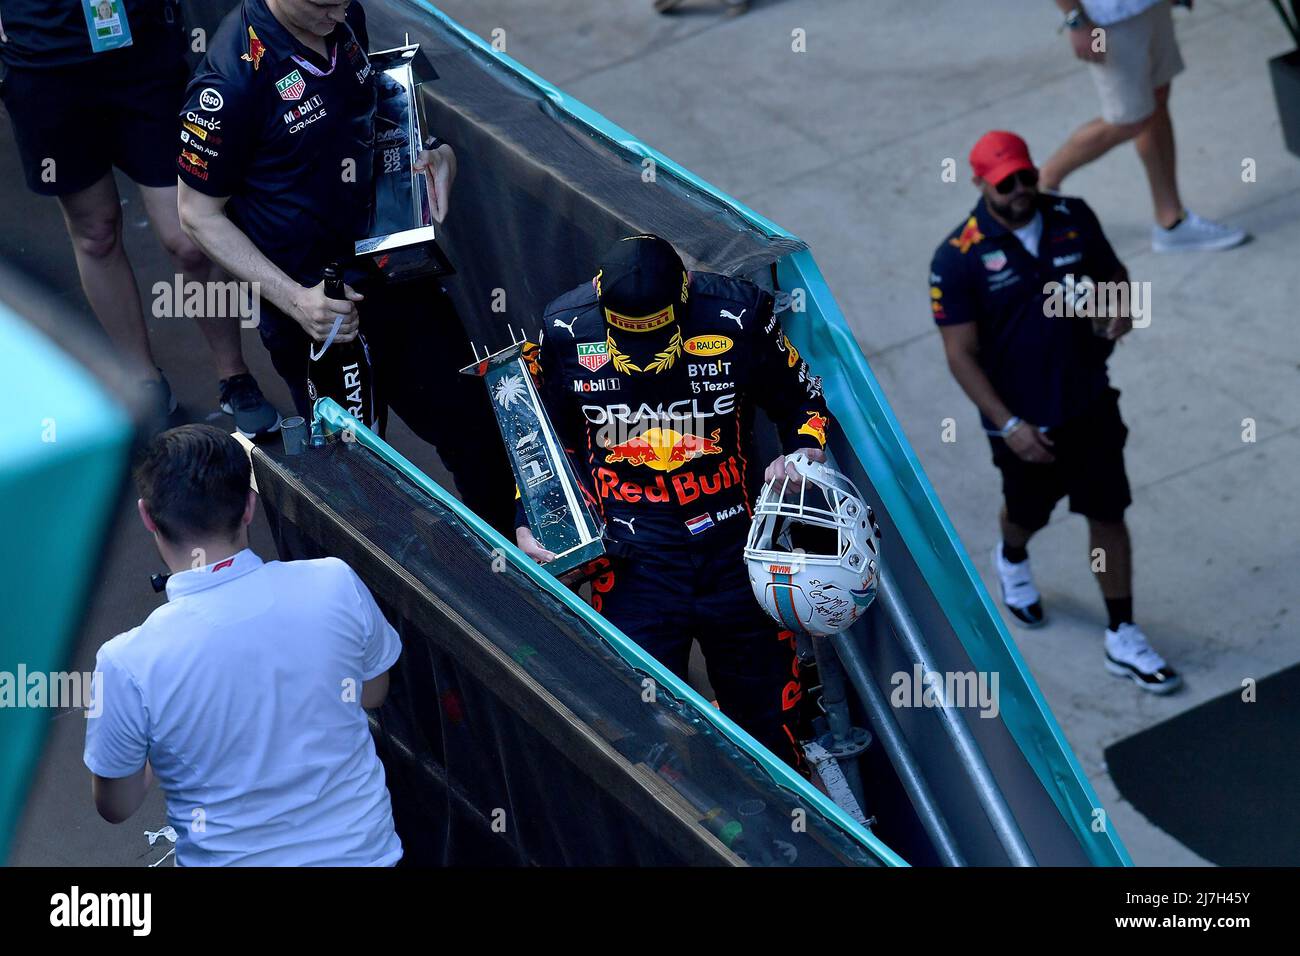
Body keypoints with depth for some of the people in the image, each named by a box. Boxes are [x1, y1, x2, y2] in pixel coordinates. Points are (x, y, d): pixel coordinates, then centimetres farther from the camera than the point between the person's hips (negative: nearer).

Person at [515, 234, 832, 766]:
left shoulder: (738, 315, -8)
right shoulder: (566, 330, -4)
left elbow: (803, 400, 8)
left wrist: (805, 452, -12)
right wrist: (529, 524, 4)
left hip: (735, 548, 0)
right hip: (633, 561, 0)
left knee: (767, 718, 9)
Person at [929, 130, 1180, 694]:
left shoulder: (1073, 218, -6)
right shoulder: (958, 258, -18)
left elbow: (1113, 273, 11)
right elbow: (961, 355, -16)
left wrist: (1120, 305, -14)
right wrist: (1009, 426, -22)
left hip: (1090, 403, 2)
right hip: (1022, 419, -2)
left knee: (1108, 515, 4)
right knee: (1029, 512, 21)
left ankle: (1122, 640, 17)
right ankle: (1012, 562, 58)